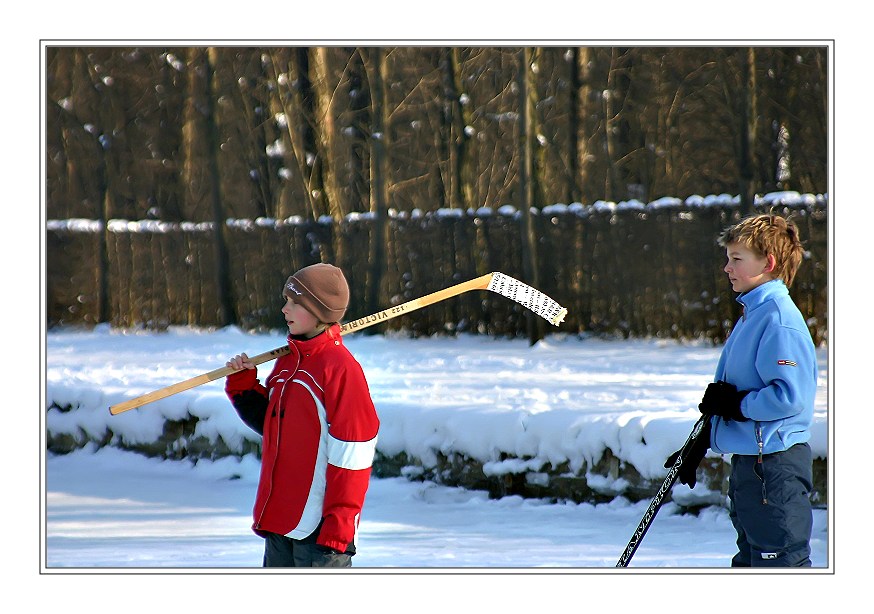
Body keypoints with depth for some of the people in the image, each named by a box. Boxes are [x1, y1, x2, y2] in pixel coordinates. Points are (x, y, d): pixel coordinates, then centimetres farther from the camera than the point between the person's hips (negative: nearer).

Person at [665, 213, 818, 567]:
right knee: (750, 560, 17)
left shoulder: (779, 318, -16)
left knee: (780, 561, -9)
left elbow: (789, 396, -26)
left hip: (774, 467, -11)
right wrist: (700, 445, 22)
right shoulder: (751, 316, 16)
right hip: (748, 464, 11)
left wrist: (736, 405, -17)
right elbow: (725, 395, 23)